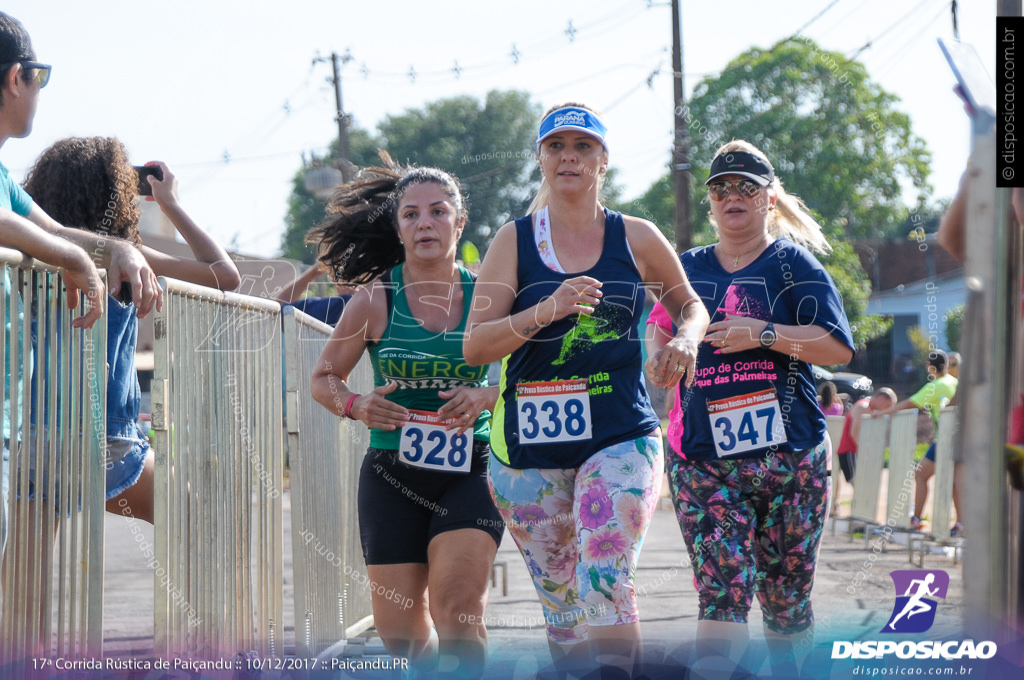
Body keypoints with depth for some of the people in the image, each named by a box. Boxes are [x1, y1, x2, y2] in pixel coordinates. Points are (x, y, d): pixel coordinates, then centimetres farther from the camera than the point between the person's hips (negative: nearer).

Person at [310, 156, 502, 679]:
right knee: (400, 633, 6)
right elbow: (324, 378, 8)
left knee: (457, 607, -21)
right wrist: (355, 406, -13)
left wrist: (488, 396, -14)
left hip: (468, 470, -1)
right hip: (392, 475, 1)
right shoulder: (376, 300, -1)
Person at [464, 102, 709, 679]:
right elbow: (475, 346, -5)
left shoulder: (636, 238, 5)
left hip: (621, 435, -1)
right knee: (559, 599, 6)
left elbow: (689, 303, 23)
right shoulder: (515, 240, 3)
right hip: (530, 439, 1)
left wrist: (686, 341, 0)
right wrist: (546, 311, -19)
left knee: (605, 584, -20)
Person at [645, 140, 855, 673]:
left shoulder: (792, 263, 3)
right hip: (702, 458, 2)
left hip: (788, 454, -2)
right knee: (722, 592, -15)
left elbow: (839, 347, -7)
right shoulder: (688, 269, 15)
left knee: (785, 599, 5)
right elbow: (658, 332, 33)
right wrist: (660, 358, 11)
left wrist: (763, 333, -15)